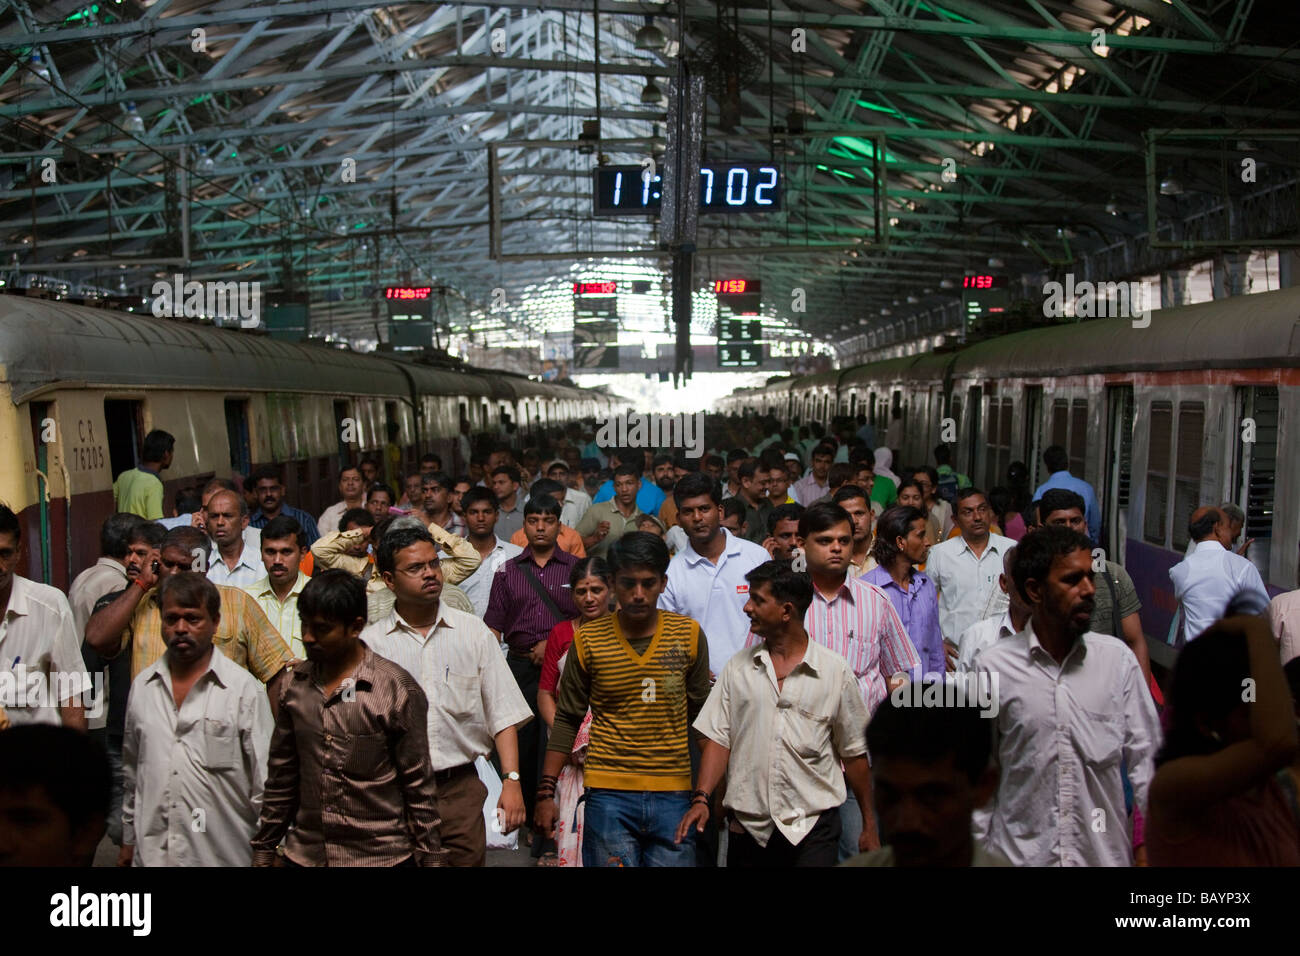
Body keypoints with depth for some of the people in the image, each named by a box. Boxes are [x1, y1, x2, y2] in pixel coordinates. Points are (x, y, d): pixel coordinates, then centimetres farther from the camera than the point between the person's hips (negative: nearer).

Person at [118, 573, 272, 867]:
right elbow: (131, 769, 18)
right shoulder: (142, 685, 8)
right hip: (151, 853, 4)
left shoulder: (244, 688, -7)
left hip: (223, 854, -4)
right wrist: (128, 839, 18)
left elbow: (265, 779, -5)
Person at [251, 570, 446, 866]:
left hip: (381, 855, -4)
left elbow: (419, 785, -7)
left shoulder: (397, 689, -10)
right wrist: (264, 849, 11)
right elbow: (281, 775, 11)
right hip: (304, 853, 4)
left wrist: (430, 857, -6)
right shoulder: (295, 684, 4)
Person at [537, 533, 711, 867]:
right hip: (608, 793, -1)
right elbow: (567, 719, 6)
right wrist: (546, 792, 4)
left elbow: (700, 715, 10)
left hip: (673, 794, 1)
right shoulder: (588, 640, 0)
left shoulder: (689, 635, 2)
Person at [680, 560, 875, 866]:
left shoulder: (835, 670, 0)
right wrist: (702, 798, -9)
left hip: (814, 829, -2)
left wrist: (869, 824, 7)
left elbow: (853, 752, 5)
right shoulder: (737, 667, 7)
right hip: (748, 828, 2)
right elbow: (718, 738, 4)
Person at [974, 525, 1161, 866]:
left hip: (1105, 851, 2)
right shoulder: (992, 667, -8)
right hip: (1018, 853, -1)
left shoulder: (1118, 658, -3)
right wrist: (978, 851, 2)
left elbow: (1145, 756, 2)